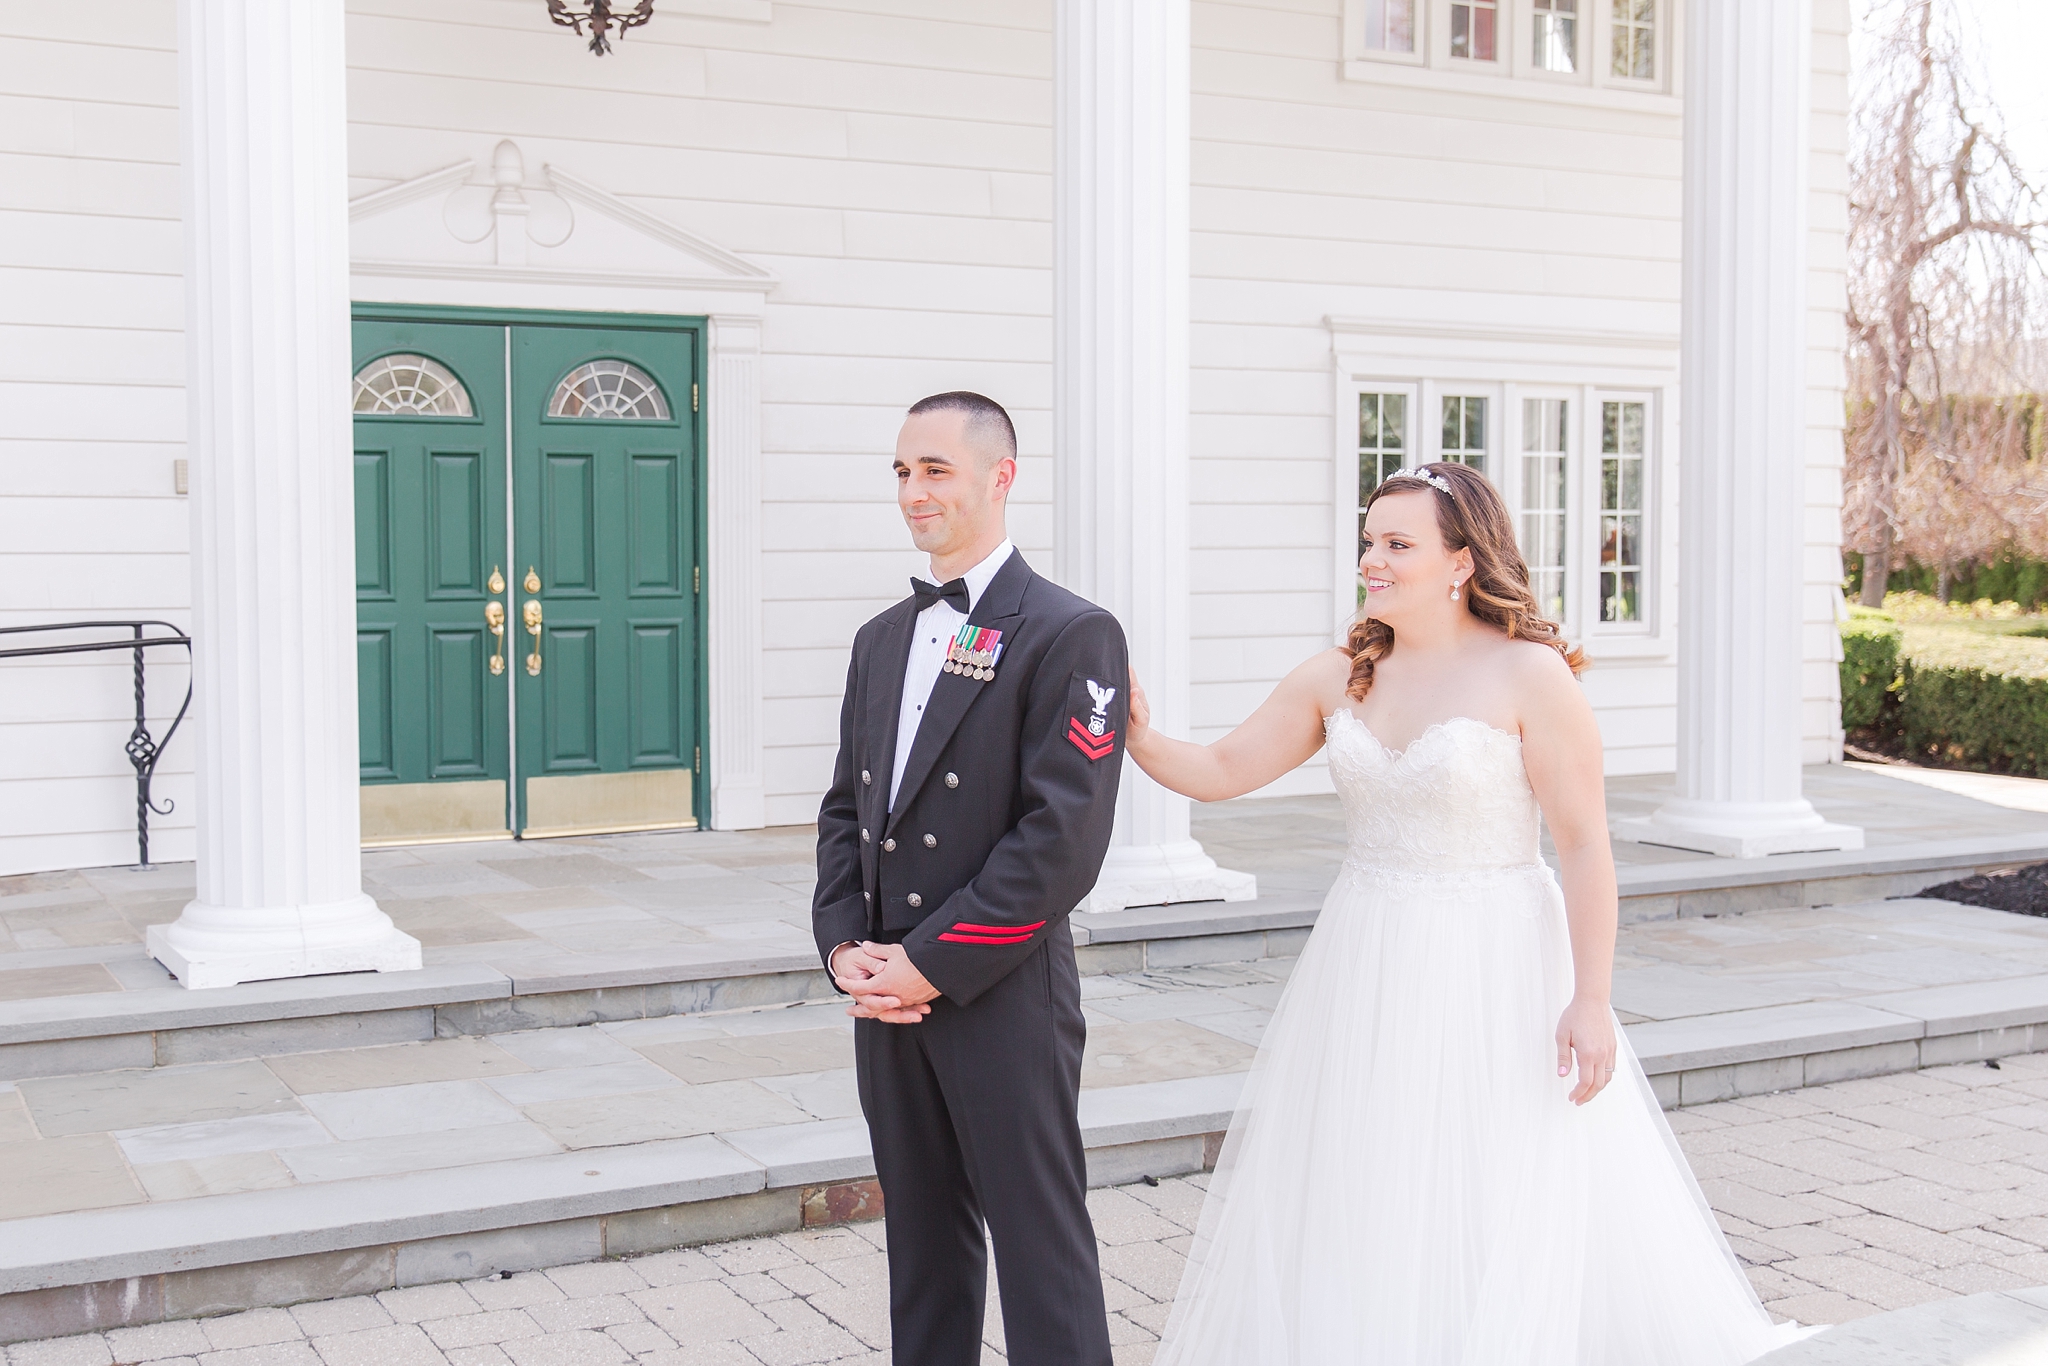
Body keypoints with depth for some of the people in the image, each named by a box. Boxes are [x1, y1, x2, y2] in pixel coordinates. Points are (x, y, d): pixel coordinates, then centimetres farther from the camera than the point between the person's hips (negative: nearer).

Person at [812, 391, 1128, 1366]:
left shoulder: (1070, 635, -10)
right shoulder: (883, 639, 14)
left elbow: (1062, 839, -17)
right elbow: (845, 806, 15)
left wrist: (933, 963, -16)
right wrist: (844, 944, -1)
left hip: (1003, 995, -7)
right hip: (889, 997, 7)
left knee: (1040, 1249, 0)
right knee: (923, 1241, 17)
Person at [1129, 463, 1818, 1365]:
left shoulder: (1530, 674, -11)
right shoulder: (1339, 679, 4)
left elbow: (1585, 844, -13)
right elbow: (1222, 772, 5)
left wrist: (1591, 999, -17)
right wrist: (1142, 741, -15)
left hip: (1493, 973, -5)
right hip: (1368, 975, 5)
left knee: (1502, 1219, 3)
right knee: (1358, 1214, 11)